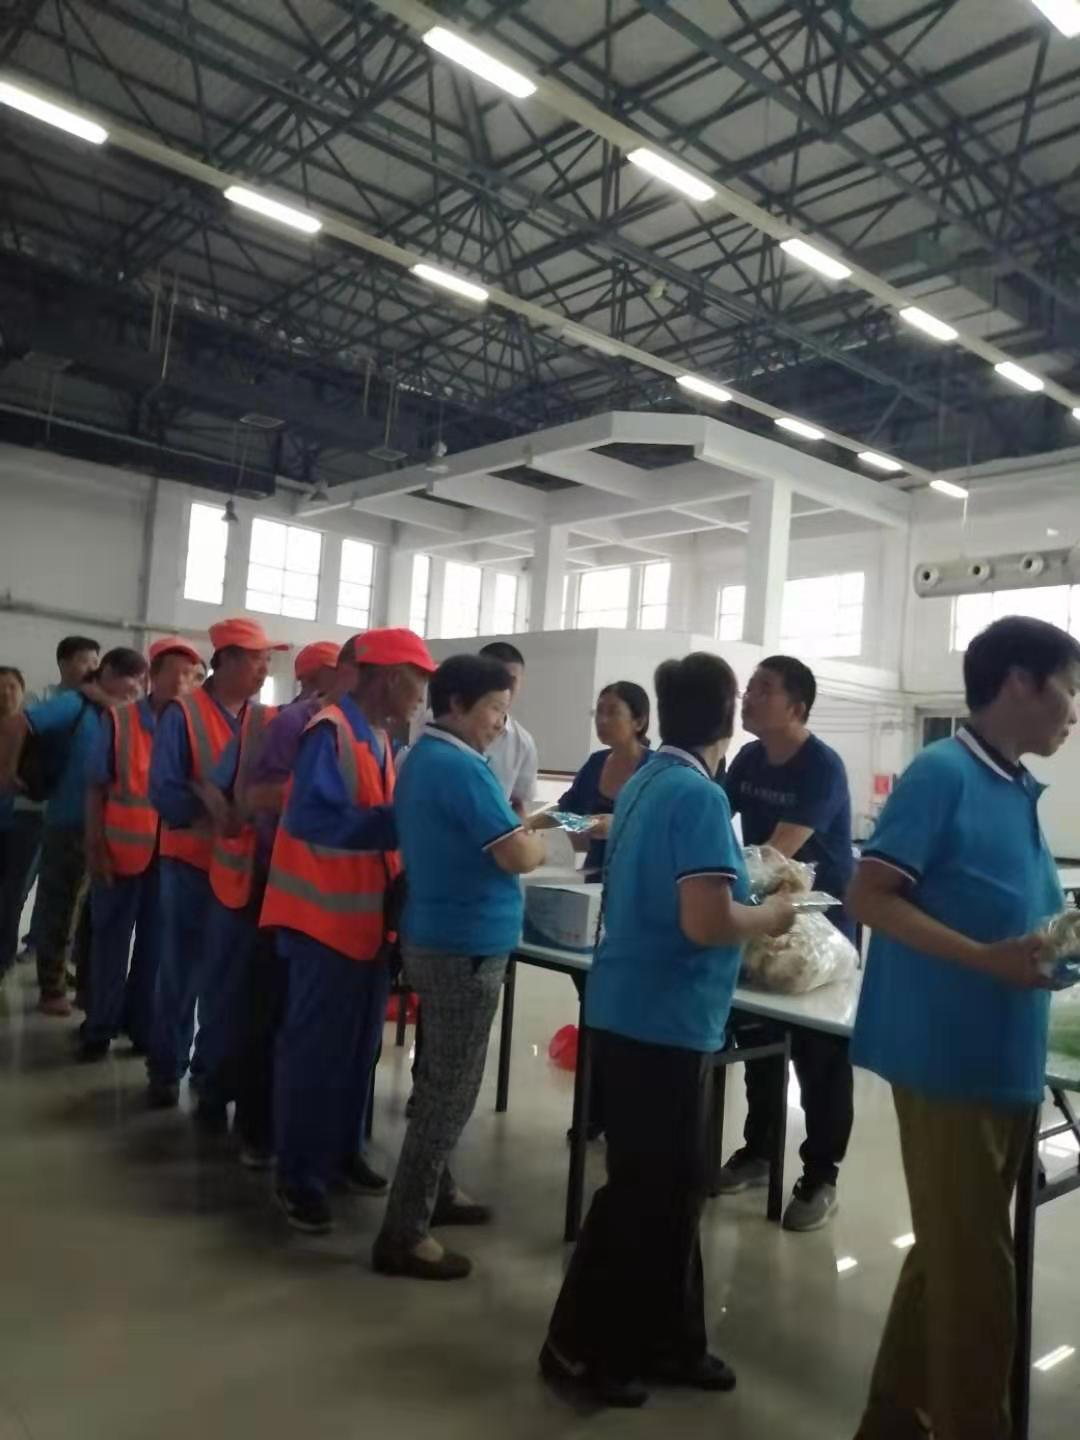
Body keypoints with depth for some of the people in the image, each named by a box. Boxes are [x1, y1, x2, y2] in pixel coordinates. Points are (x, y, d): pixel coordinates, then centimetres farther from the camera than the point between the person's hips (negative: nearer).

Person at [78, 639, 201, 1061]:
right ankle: (99, 1027, 21)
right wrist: (95, 846, -6)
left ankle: (143, 1026, 23)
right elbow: (96, 787, -1)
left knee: (155, 943, 10)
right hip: (122, 850, -1)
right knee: (111, 941, 9)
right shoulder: (118, 720, -3)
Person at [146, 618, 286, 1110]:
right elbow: (163, 791, -16)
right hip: (191, 863, -4)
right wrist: (215, 816, -28)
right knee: (181, 970, 5)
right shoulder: (182, 714, -9)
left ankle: (213, 1069, 27)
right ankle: (165, 1069, 22)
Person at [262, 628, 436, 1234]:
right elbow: (311, 818, -27)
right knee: (316, 1046, 3)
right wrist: (400, 821, -27)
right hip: (327, 914, -9)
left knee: (360, 1044, 17)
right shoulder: (332, 731, -17)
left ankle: (342, 1151, 33)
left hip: (370, 914, 9)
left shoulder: (380, 739, 9)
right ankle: (300, 1175, 17)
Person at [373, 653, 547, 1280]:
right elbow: (518, 857, -24)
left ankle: (434, 1189, 36)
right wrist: (542, 839, -4)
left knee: (443, 1079, 22)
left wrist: (518, 825, 8)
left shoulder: (423, 757, 11)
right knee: (452, 1089, -1)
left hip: (440, 935, 10)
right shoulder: (461, 767, -21)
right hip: (466, 945, -10)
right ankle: (404, 1234, 8)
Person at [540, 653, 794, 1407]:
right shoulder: (700, 795, -20)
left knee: (667, 1184, 18)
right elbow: (706, 922, -27)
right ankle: (579, 1346, 20)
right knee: (647, 1190, 6)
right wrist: (770, 916, -8)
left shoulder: (645, 782, 8)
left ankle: (666, 1340, 31)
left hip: (632, 1011, 9)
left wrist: (745, 893, 16)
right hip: (665, 1021, -9)